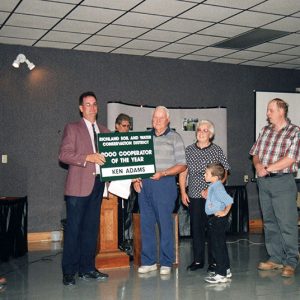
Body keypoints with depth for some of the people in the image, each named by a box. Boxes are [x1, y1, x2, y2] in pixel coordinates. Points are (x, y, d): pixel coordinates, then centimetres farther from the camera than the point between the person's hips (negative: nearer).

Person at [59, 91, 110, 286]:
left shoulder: (105, 131, 18)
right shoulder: (72, 129, 3)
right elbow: (64, 155, -8)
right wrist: (87, 158, -19)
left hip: (98, 184, 5)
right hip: (79, 185, -5)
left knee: (92, 228, 9)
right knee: (73, 228, -3)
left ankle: (87, 268, 18)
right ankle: (69, 272, 4)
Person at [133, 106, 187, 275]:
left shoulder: (175, 138, 4)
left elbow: (182, 165, -1)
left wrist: (162, 173, -13)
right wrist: (135, 178, 1)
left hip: (164, 183, -4)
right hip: (144, 184, 4)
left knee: (165, 223, -2)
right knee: (146, 223, 6)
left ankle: (166, 263, 8)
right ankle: (148, 261, 16)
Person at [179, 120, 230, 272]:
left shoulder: (217, 150, 1)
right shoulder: (189, 150, 8)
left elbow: (224, 174, -1)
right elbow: (183, 172, 10)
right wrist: (183, 192, 2)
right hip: (194, 196, 3)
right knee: (196, 227, 8)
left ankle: (213, 261, 11)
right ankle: (198, 260, 19)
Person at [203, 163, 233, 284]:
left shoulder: (217, 188, -21)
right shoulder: (213, 186, 10)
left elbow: (229, 200, -29)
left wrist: (225, 212, -19)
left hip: (218, 219, -11)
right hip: (214, 219, 11)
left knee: (218, 247, -5)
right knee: (220, 246, 18)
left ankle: (221, 274, 1)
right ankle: (226, 270, 30)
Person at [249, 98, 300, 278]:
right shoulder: (265, 130, 14)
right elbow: (255, 153, 14)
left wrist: (267, 168, -13)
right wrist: (258, 165, -7)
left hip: (283, 182, -6)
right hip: (264, 182, 6)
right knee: (270, 222, 11)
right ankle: (275, 259, 21)